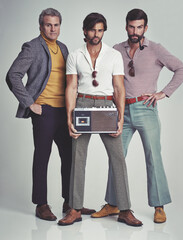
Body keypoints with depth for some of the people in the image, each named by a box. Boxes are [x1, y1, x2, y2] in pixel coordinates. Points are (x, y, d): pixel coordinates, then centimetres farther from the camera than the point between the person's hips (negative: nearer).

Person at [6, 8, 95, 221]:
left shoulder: (63, 48, 16)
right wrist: (29, 103, -14)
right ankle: (41, 205, 12)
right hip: (44, 111, -7)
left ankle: (70, 202, 21)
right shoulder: (32, 47, -6)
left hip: (64, 111, 7)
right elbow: (13, 76, -12)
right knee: (42, 158, 1)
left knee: (69, 156, 9)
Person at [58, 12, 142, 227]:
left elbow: (119, 88, 2)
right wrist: (69, 118, -9)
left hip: (106, 106, 0)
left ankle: (124, 211, 2)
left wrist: (120, 118, -8)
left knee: (118, 157, -5)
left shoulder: (114, 56, 6)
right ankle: (75, 210, 9)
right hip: (82, 105, 0)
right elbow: (71, 88, 2)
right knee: (78, 158, 0)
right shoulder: (75, 57, 8)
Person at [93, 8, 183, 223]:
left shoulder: (155, 50, 0)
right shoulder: (117, 50, 10)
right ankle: (112, 204, 17)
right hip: (123, 110, 4)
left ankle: (159, 207, 8)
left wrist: (164, 93, -7)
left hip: (145, 109, -3)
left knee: (153, 158, -1)